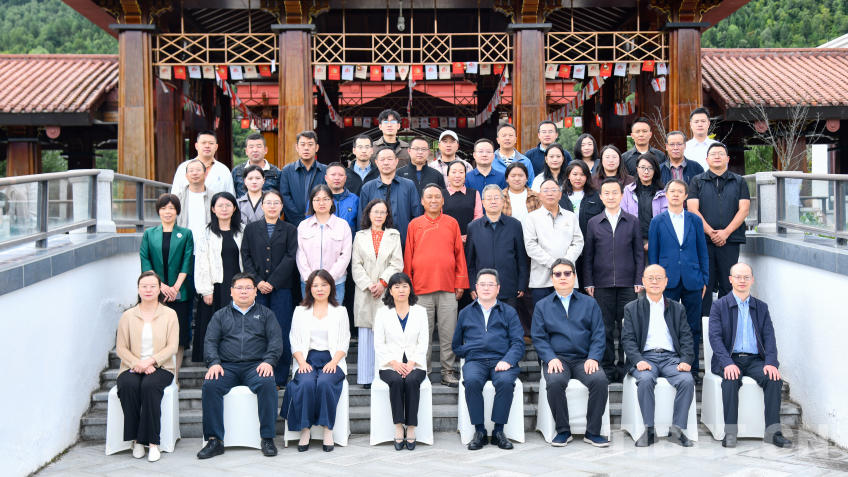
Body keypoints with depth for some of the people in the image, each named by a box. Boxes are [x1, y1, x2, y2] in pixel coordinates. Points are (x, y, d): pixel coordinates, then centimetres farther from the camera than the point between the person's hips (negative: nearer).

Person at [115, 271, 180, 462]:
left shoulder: (170, 314, 7)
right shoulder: (128, 316, 10)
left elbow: (172, 346, -1)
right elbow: (121, 348, 4)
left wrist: (150, 361, -16)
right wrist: (137, 363, -14)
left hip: (160, 367, -1)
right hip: (132, 367, 1)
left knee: (150, 385, -34)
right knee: (128, 385, -32)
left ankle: (152, 442, -28)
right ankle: (136, 440, -22)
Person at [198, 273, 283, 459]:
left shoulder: (265, 314, 19)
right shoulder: (220, 315, 22)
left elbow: (276, 340, 7)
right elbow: (210, 341, 10)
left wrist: (268, 361, -12)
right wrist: (214, 363, -9)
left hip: (256, 366, -1)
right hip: (227, 366, 1)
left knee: (267, 384, -34)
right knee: (210, 385, -29)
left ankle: (267, 438, -27)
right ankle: (214, 440, -25)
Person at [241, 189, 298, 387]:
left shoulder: (290, 230, 8)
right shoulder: (251, 228, 12)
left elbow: (290, 259, -1)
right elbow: (245, 256, 5)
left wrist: (272, 282, -10)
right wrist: (258, 281, -8)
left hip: (281, 288, -1)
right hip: (257, 289, 1)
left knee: (281, 333, -2)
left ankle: (279, 378, 6)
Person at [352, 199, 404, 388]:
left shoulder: (394, 236, 12)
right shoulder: (360, 236, 13)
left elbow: (397, 264, 3)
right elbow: (356, 266, 6)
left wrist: (383, 282, -10)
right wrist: (369, 285, -7)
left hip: (387, 292, -1)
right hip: (365, 293, 1)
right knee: (366, 335, -1)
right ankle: (367, 377, 3)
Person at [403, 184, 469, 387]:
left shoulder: (452, 223, 8)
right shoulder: (414, 225, 7)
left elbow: (460, 254, 9)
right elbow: (408, 257, 9)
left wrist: (461, 283, 5)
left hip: (448, 287, 0)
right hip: (421, 287, 0)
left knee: (448, 332, 2)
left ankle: (447, 372, 10)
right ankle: (423, 372, 12)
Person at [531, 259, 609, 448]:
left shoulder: (589, 303, 14)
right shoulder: (542, 306, 13)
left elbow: (598, 334, 7)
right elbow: (538, 338, 6)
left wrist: (593, 358, -10)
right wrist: (551, 358, -12)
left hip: (584, 359, 1)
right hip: (557, 359, -1)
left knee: (600, 380, -30)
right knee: (555, 381, -33)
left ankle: (592, 432, -14)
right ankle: (563, 431, -15)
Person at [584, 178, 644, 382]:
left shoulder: (633, 222, 8)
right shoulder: (594, 223, 8)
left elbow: (639, 254, 7)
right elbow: (588, 255, 8)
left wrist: (639, 281, -1)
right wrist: (589, 283, 2)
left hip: (627, 284, 0)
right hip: (602, 285, 0)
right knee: (605, 329, 3)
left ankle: (625, 368, 11)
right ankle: (607, 369, 12)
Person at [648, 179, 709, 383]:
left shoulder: (695, 220, 9)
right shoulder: (657, 222, 6)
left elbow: (703, 252, 10)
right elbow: (652, 254, 6)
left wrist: (704, 279, 4)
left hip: (692, 282, 1)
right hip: (668, 281, -1)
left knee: (693, 328, 5)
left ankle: (692, 369, 16)